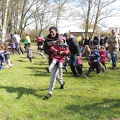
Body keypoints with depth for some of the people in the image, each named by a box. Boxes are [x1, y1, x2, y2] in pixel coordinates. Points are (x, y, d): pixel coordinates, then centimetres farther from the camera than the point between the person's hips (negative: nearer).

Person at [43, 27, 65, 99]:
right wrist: (51, 50, -20)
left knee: (53, 75, -10)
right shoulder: (47, 40, 0)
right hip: (51, 59, 5)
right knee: (55, 74, 21)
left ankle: (50, 92, -3)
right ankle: (62, 83, 52)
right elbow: (45, 50, -1)